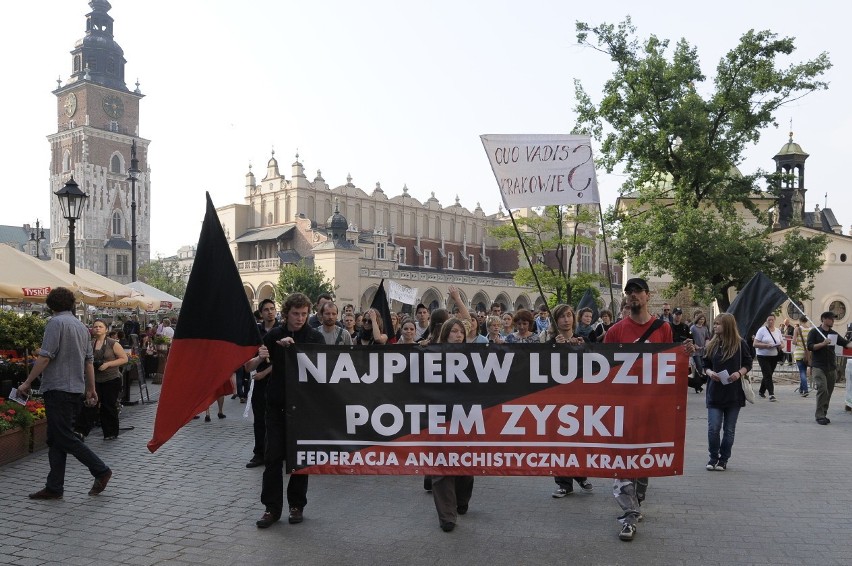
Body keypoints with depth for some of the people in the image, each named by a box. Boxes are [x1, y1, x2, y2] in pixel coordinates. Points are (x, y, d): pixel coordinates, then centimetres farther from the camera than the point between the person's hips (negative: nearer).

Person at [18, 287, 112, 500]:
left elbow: (45, 357, -17)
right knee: (56, 440, 11)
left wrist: (27, 383, -9)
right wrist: (91, 389, 22)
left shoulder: (56, 322, -10)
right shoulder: (82, 326, 14)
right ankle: (54, 488, 13)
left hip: (58, 388, -9)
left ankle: (101, 471, 0)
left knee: (65, 437, -3)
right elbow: (89, 361, 17)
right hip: (76, 389, 9)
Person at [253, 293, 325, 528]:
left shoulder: (314, 337, -4)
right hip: (277, 403, 2)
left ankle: (297, 505, 22)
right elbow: (249, 365, 4)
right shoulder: (274, 335, 1)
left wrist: (292, 346, -26)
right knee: (273, 456, 1)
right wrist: (259, 358, -20)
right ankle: (272, 507, 12)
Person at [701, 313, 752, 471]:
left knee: (729, 429, 7)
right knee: (713, 428, -4)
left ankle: (723, 459, 20)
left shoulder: (740, 344, -2)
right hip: (714, 392, 2)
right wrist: (709, 372, -9)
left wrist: (739, 373, -14)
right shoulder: (712, 344, 7)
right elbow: (705, 365, 12)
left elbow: (748, 363, 4)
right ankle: (713, 457, 13)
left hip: (734, 393, -2)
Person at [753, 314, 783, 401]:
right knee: (768, 375, -12)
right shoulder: (762, 330, -5)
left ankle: (761, 391, 30)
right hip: (763, 356, -5)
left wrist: (780, 346, -7)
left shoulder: (778, 331, 11)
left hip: (774, 357, 5)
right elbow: (755, 344, -10)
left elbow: (781, 344, 16)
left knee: (768, 375, 13)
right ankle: (771, 394, -15)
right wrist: (766, 345, -24)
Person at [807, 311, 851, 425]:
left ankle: (824, 414, 18)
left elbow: (846, 343, 5)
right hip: (818, 367, -6)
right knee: (822, 390, -16)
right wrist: (823, 343, -19)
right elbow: (810, 346, -9)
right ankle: (820, 416, -11)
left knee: (828, 392, 8)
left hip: (831, 367, 6)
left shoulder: (834, 334, 14)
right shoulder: (814, 332, -1)